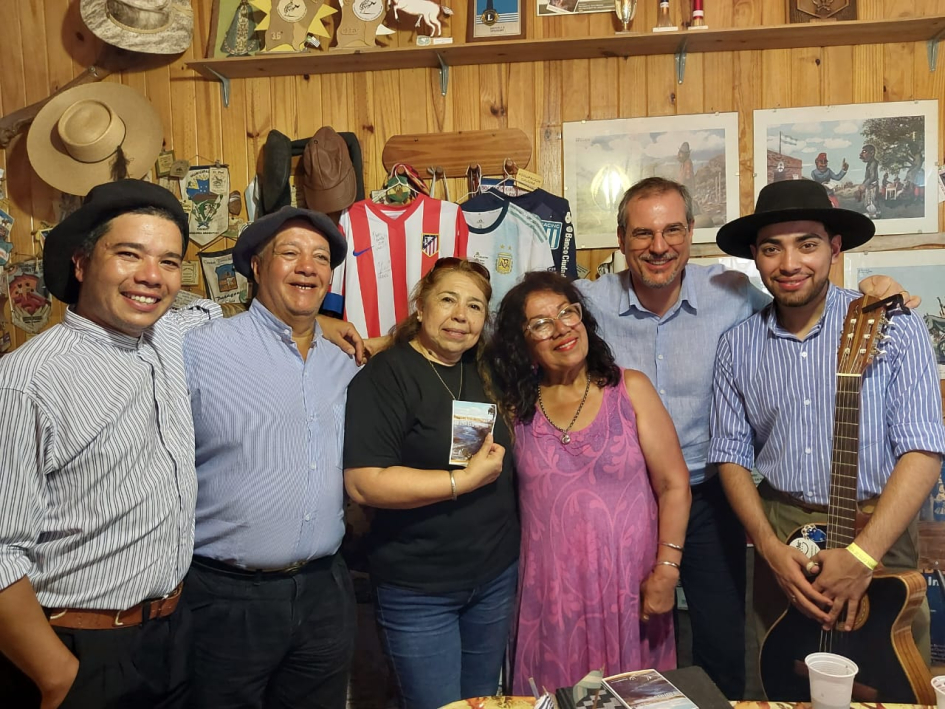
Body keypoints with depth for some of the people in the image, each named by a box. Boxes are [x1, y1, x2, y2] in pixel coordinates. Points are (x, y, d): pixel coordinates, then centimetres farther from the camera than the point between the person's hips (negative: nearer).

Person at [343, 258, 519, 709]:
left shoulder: (483, 370, 5)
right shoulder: (386, 375, -16)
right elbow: (362, 483, -24)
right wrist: (466, 480, -24)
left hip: (497, 576, 6)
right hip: (419, 591, -6)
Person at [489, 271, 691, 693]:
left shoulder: (630, 389, -2)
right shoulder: (517, 406, 2)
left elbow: (673, 485, -3)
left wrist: (666, 570, -8)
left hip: (628, 582, -1)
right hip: (550, 589, 1)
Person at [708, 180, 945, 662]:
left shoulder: (893, 326, -8)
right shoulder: (738, 346, 0)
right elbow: (731, 455, 2)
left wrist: (862, 554, -21)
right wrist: (771, 548, -10)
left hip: (879, 531, -2)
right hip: (779, 532, 2)